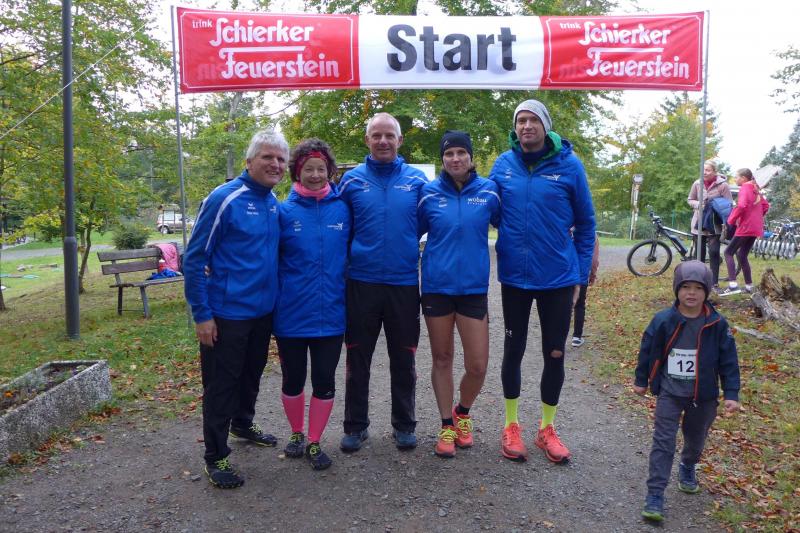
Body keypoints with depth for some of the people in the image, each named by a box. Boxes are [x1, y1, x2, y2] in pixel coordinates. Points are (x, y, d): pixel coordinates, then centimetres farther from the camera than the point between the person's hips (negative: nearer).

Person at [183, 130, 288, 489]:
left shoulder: (273, 202, 5)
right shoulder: (224, 199, -16)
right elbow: (194, 259, -14)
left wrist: (275, 298, 11)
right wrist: (201, 314, -16)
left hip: (263, 311, 7)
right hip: (227, 313, -7)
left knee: (251, 374, 23)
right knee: (221, 384, 4)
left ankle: (243, 424, 46)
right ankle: (216, 457, 18)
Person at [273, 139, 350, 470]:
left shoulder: (342, 209, 0)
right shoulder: (284, 212, -3)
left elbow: (351, 255, 8)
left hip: (330, 315, 1)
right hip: (291, 315, -1)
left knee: (325, 381, 9)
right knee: (293, 380, 14)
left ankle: (314, 443, 27)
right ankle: (296, 434, 37)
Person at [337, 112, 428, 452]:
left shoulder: (416, 180, 2)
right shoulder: (351, 180, 2)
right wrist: (348, 258, 2)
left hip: (405, 283, 0)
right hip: (361, 283, 0)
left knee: (403, 359, 11)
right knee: (357, 359, 9)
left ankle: (404, 426, 27)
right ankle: (355, 426, 25)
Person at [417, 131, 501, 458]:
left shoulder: (488, 192, -1)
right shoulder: (429, 194, -1)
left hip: (473, 287, 0)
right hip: (436, 287, 0)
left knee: (477, 365, -1)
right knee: (442, 359, 10)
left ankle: (462, 413, 30)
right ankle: (447, 426, 27)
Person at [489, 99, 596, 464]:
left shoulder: (569, 165, -5)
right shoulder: (503, 164, -1)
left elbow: (585, 224, 1)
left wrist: (581, 275, 0)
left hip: (558, 278, -1)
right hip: (514, 277, 1)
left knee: (555, 354, 9)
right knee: (513, 350, 12)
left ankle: (547, 429, 28)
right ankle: (511, 426, 29)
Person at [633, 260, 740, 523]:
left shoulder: (717, 324, -10)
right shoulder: (663, 321, -13)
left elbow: (728, 361, -3)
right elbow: (647, 351, -1)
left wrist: (732, 394, -5)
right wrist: (641, 381, 7)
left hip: (703, 396, 2)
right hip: (670, 393, -2)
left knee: (696, 438, 21)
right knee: (663, 442, -5)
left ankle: (688, 467, 52)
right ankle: (655, 494, -2)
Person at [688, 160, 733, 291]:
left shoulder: (723, 185, -9)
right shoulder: (697, 184, -1)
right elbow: (690, 200, 11)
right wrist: (698, 204, -10)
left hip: (715, 225, -3)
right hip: (699, 224, 3)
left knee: (714, 252, -5)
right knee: (700, 253, 10)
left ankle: (715, 283, 3)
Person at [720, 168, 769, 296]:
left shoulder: (744, 188, -11)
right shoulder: (755, 189, 17)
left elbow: (741, 206, -26)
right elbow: (765, 205, 20)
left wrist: (731, 220, -17)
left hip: (745, 227, -9)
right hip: (755, 228, 9)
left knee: (728, 253, -4)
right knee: (742, 256, 15)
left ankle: (733, 285, -15)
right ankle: (749, 286, 16)